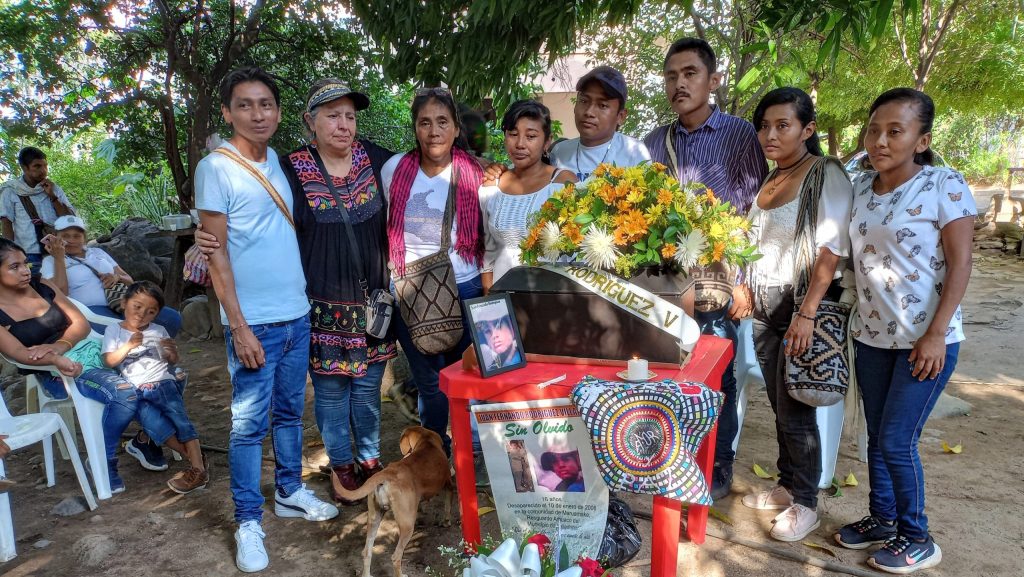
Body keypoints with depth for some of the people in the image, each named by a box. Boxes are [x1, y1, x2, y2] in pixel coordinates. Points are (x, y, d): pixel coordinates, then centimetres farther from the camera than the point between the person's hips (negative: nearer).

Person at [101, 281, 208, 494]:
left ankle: (198, 467, -29)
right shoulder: (114, 330, 14)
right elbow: (109, 361, 3)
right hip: (135, 390, -1)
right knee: (151, 420, -29)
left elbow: (173, 361, 20)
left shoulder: (158, 331, 17)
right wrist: (129, 345, -13)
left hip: (163, 382, 1)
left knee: (177, 413, -25)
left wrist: (171, 350, -3)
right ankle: (196, 460, -23)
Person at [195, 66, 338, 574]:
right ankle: (248, 521, 15)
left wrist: (303, 302, 11)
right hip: (254, 321, -6)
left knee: (290, 411, 17)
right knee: (249, 423, 2)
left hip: (297, 313, 6)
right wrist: (239, 326, -14)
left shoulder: (277, 161, 9)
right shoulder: (215, 168, -8)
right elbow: (216, 253, -11)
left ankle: (289, 491, 33)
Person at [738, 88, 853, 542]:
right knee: (779, 405, 14)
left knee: (795, 410, 0)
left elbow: (832, 250, -19)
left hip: (801, 304, -6)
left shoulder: (826, 176, -11)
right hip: (764, 304, 6)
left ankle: (805, 505, 17)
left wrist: (806, 313, -24)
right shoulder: (768, 178, 10)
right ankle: (786, 487, 30)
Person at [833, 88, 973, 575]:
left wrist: (936, 335, -16)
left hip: (925, 339, -5)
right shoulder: (858, 188, 5)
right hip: (872, 334, 5)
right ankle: (882, 518, 32)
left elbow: (960, 264, -11)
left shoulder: (944, 186, -10)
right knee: (877, 436, 14)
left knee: (897, 440, -2)